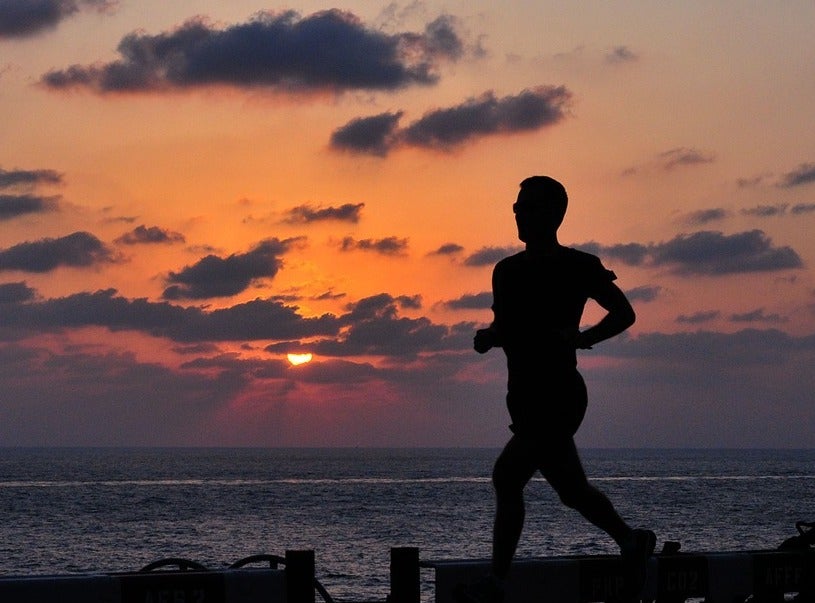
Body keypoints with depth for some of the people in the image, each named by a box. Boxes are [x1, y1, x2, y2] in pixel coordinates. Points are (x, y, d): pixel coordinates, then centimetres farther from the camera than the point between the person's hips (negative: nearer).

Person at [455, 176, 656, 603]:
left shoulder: (577, 267, -5)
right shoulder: (507, 270, 13)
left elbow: (624, 313, 0)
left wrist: (581, 337, -15)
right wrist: (487, 337, 0)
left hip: (558, 394, -7)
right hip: (524, 395, 7)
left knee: (507, 475, -18)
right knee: (571, 489, 13)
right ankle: (630, 540, 26)